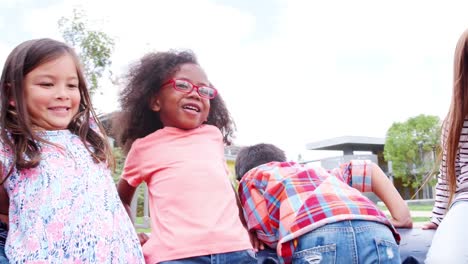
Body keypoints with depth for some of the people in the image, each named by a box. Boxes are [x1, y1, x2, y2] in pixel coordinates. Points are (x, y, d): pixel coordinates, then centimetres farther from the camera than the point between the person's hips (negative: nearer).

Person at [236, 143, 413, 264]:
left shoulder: (251, 176, 29)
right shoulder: (317, 171, 44)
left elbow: (270, 236, 17)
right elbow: (369, 169, 41)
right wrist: (400, 217, 34)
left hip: (318, 239, -5)